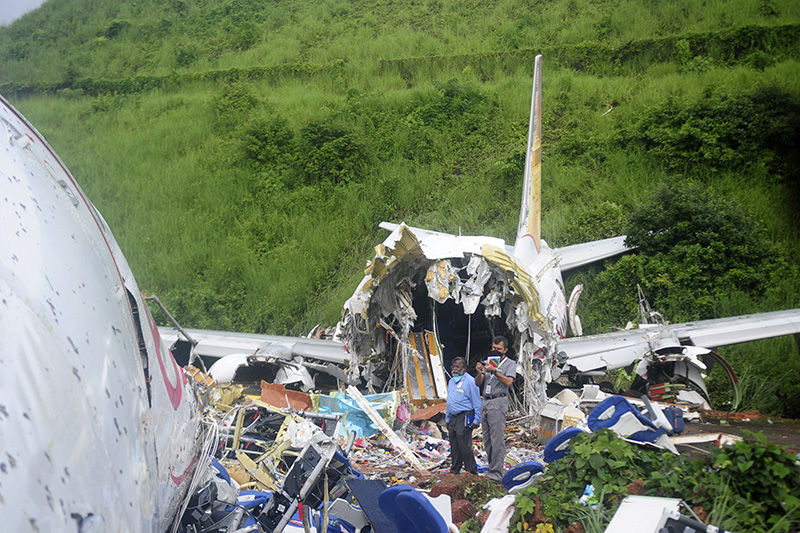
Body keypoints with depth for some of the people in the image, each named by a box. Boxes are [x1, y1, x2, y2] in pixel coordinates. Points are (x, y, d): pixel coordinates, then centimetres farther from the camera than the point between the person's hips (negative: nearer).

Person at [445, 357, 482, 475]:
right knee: (454, 446, 10)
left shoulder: (470, 381, -7)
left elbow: (477, 402, -8)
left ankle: (471, 471, -3)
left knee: (464, 445, -10)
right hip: (453, 418, 8)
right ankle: (455, 469, 19)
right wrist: (447, 419, 20)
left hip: (464, 417, -8)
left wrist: (477, 420, -12)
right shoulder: (451, 381, 18)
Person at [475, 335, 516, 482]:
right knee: (487, 440, 8)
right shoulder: (488, 362, 19)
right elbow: (478, 383, 12)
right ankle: (493, 468, 15)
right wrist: (480, 372, -8)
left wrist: (494, 371, -22)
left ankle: (496, 474, -12)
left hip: (498, 402, -7)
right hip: (485, 402, 7)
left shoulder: (510, 364, 3)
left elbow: (508, 382, -14)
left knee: (497, 440, -11)